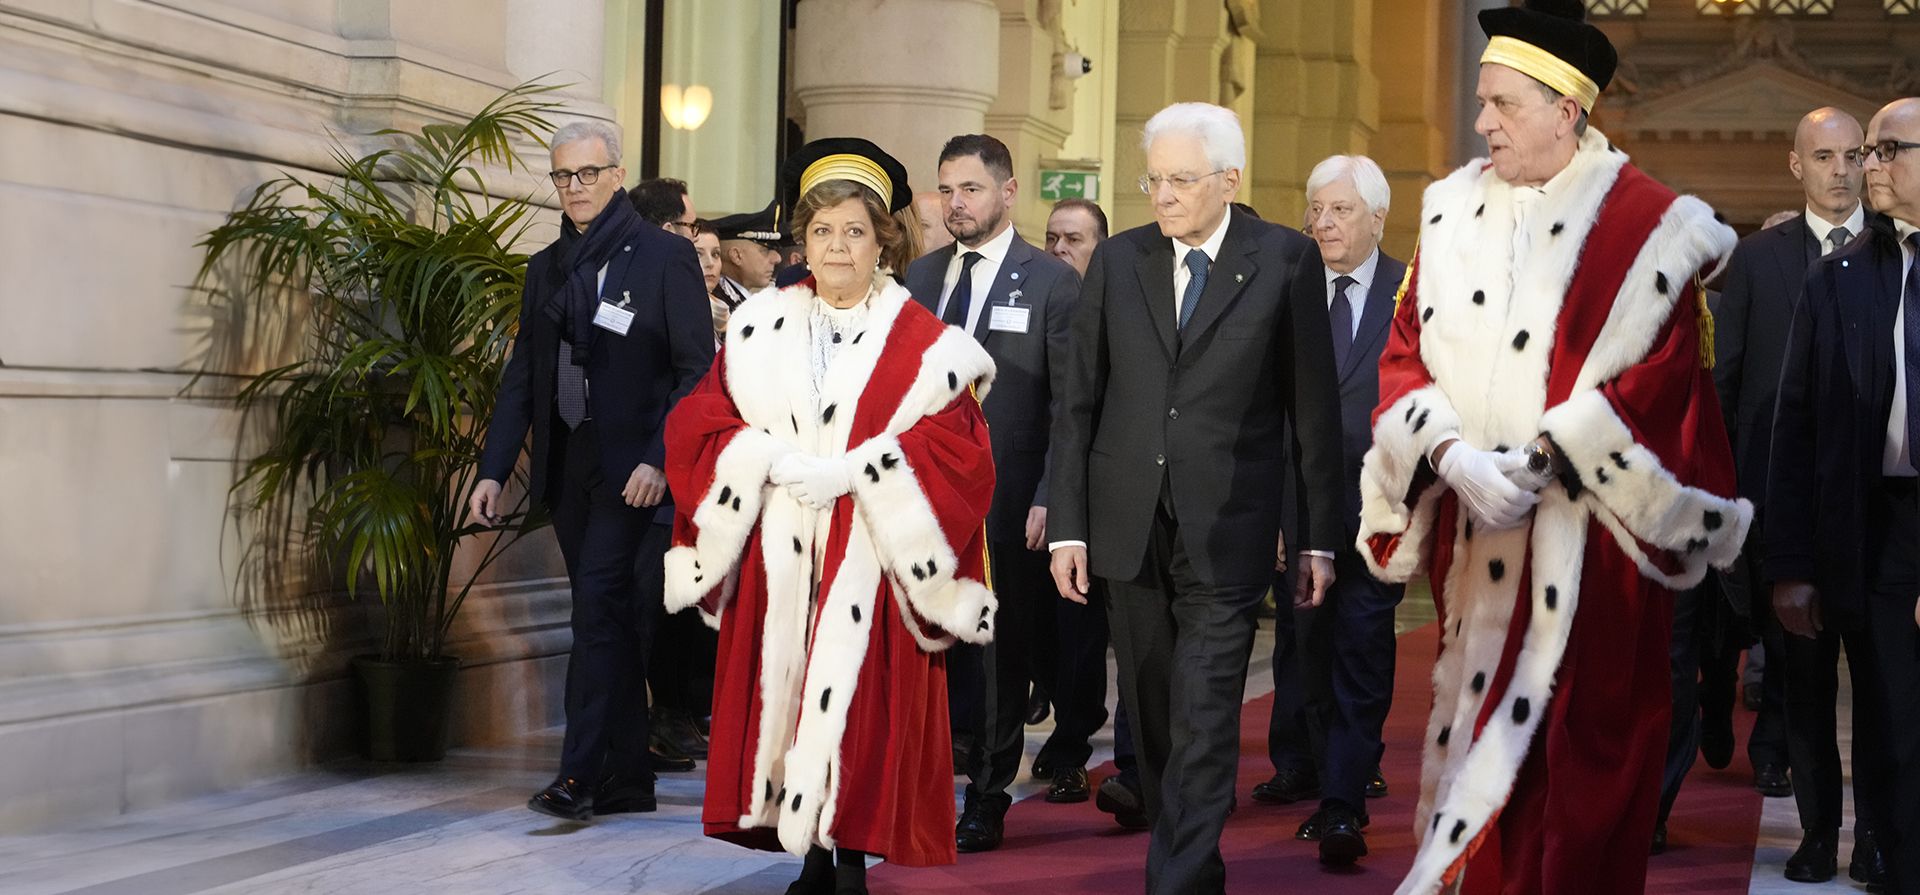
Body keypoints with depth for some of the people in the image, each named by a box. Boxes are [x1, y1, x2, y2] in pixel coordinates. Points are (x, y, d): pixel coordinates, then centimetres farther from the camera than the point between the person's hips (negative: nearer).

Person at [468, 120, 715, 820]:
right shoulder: (546, 268, 14)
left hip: (630, 468, -6)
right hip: (567, 467, 6)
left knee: (599, 610, -14)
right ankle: (628, 779, 14)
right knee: (610, 619, 9)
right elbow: (522, 375, 15)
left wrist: (659, 460, -17)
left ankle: (581, 774, -16)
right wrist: (493, 469, 7)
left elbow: (697, 370, -7)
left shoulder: (666, 257, -3)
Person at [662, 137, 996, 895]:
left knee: (860, 707, -5)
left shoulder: (920, 342, 1)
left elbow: (955, 451, -7)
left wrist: (846, 472, -15)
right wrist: (775, 459, -10)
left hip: (871, 561, -3)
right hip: (778, 556, 3)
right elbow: (698, 425, 7)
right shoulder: (761, 328, 10)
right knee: (783, 695, 2)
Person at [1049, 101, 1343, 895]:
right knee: (1151, 719, 11)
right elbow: (1079, 404, 7)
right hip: (1128, 529, 4)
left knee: (1203, 726, -10)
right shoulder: (1117, 261, 6)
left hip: (1225, 533, -3)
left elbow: (1315, 408, 0)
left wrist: (1320, 536, 0)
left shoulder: (1282, 261, -2)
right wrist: (1067, 526, 1)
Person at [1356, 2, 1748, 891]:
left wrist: (1540, 456, -18)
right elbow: (1407, 357, 6)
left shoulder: (1646, 226, -3)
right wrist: (1452, 456, -12)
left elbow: (1660, 378, -9)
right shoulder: (1454, 211, 10)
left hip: (1585, 545, -4)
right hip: (1472, 539, 4)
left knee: (1576, 757, -3)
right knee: (1475, 741, 6)